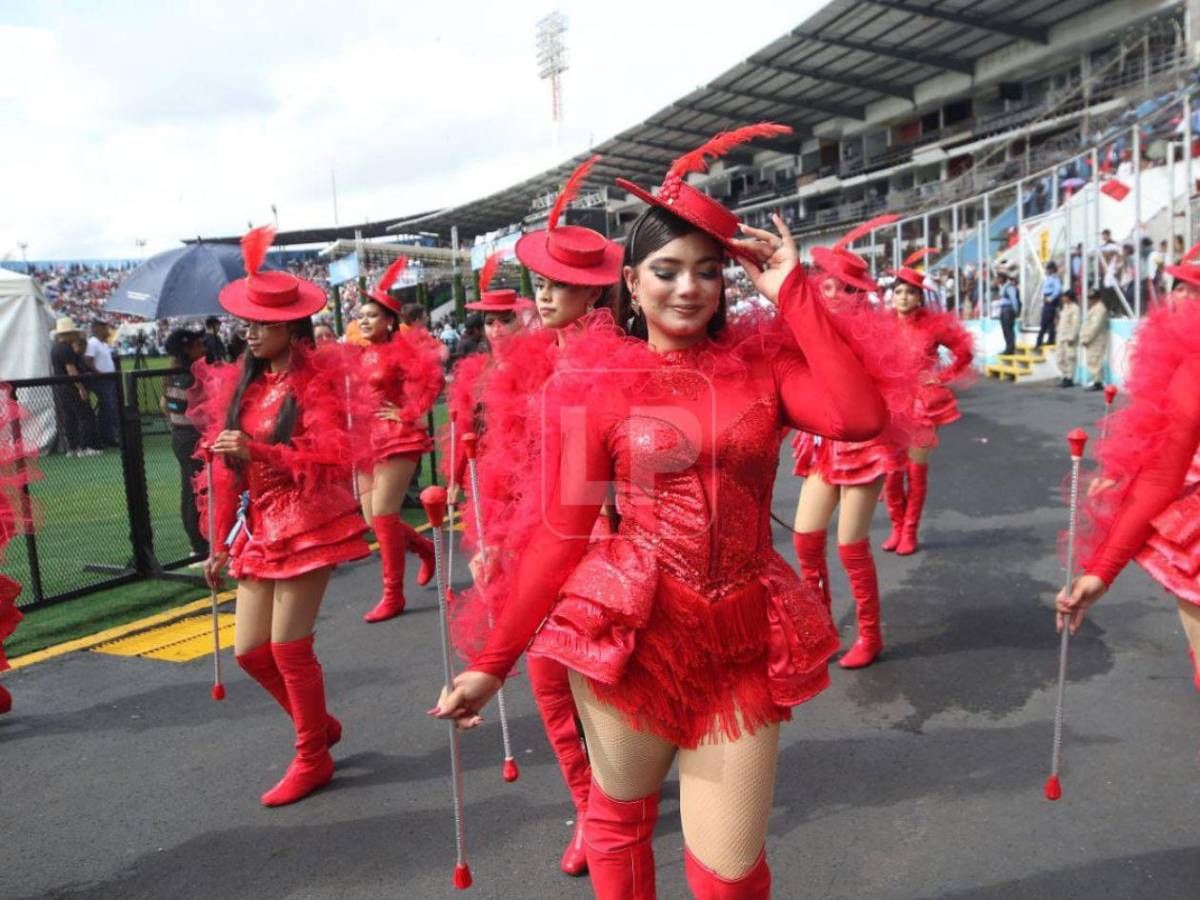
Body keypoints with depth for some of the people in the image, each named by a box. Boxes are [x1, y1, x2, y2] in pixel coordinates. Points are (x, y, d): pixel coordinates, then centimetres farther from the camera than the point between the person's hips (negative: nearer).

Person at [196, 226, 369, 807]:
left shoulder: (318, 380, -8)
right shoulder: (239, 384, 11)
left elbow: (330, 458, -15)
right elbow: (225, 471, 13)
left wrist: (256, 451, -24)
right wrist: (220, 545, 15)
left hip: (308, 525, -7)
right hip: (258, 528, 7)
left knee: (289, 646, -3)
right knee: (250, 649, 8)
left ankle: (313, 759, 18)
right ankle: (319, 725, 32)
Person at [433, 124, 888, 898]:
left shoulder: (764, 359, 2)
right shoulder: (595, 380, -4)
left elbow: (862, 418, -16)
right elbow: (559, 531, -2)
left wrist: (792, 290, -9)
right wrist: (494, 661, -2)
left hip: (743, 638, 1)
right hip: (631, 627, -1)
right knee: (619, 822, 19)